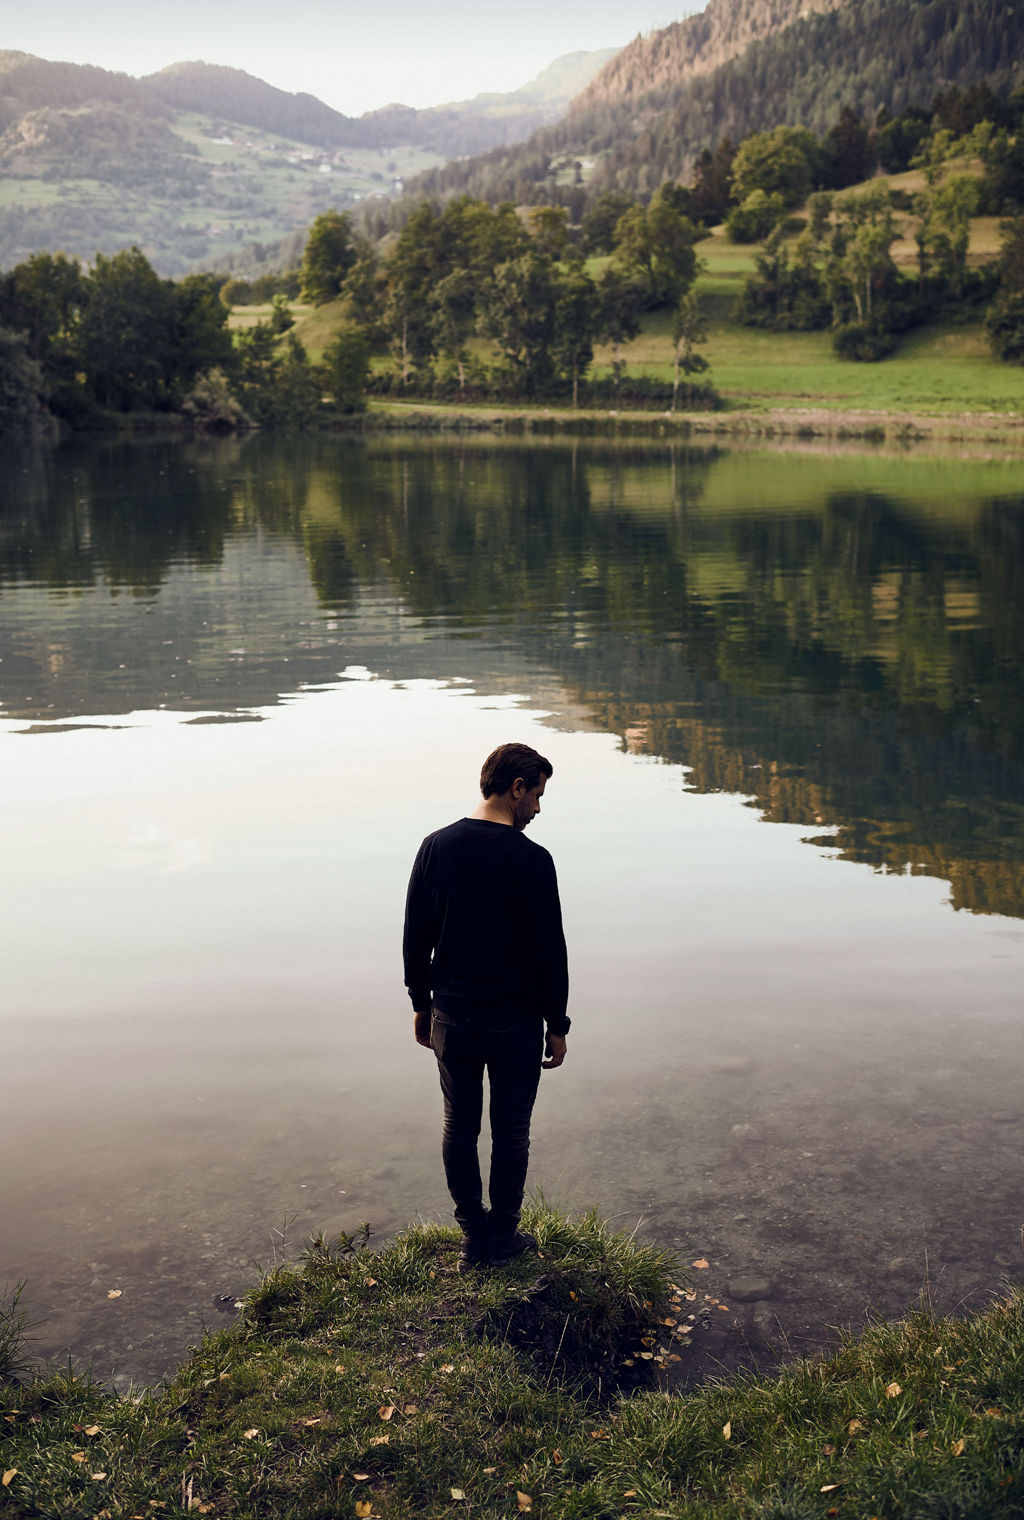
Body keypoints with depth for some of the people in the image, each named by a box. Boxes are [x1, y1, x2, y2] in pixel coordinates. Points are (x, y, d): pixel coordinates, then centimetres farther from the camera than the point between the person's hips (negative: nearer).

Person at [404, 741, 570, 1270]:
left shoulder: (436, 846, -1)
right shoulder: (530, 859, -15)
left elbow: (415, 936, 5)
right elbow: (550, 948, -11)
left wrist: (422, 1003, 15)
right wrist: (557, 1024, -1)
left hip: (451, 1015, 4)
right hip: (515, 1020, -4)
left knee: (459, 1126, 15)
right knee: (510, 1131, 10)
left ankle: (474, 1235, 22)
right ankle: (502, 1237, 22)